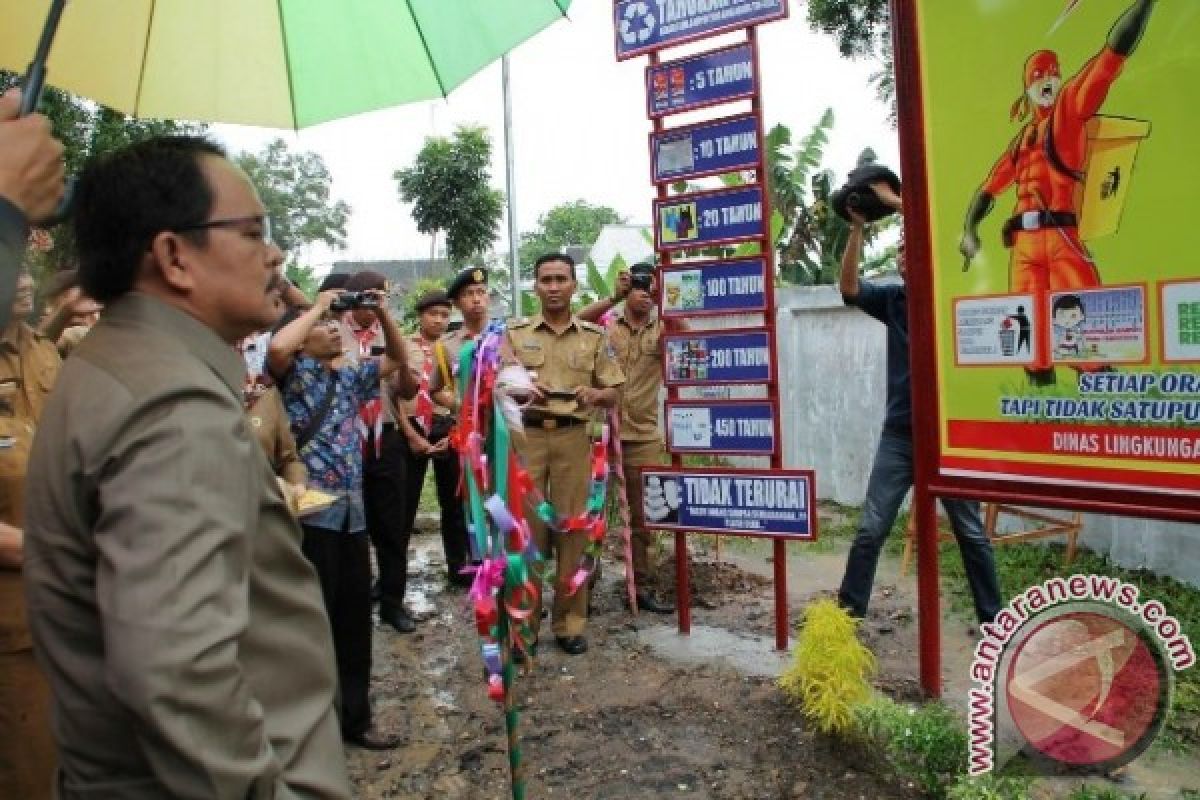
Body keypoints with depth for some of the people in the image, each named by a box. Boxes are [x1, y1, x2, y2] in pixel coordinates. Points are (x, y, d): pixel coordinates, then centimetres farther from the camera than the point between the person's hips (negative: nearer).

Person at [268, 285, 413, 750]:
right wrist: (317, 306, -11)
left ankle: (352, 717, 27)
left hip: (352, 511, 7)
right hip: (311, 511, -7)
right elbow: (276, 348, -25)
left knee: (354, 618, 13)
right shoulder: (295, 373, -2)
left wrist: (382, 314, 10)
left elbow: (397, 359, 25)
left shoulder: (350, 376, 17)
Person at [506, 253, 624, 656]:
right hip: (525, 436, 0)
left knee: (571, 527, 3)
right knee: (526, 526, 0)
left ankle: (569, 621, 14)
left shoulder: (593, 336, 10)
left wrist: (595, 395, -13)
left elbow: (613, 393, 9)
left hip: (573, 438, 1)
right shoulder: (515, 333, 8)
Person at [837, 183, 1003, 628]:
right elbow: (849, 288, -7)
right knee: (870, 530, 2)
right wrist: (857, 227, -15)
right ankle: (848, 612, 10)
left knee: (971, 532, 11)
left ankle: (992, 618, 25)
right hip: (898, 434, 2)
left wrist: (894, 202, -16)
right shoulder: (892, 299, 9)